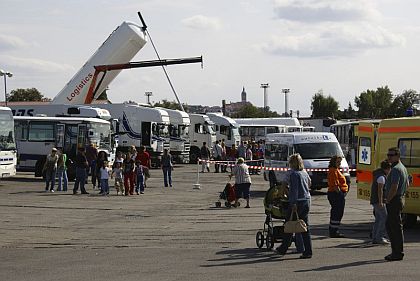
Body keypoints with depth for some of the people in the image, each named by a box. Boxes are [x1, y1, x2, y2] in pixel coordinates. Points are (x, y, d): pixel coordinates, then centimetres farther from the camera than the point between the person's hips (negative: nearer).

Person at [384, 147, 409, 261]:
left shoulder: (395, 169, -18)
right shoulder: (403, 168, 16)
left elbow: (394, 188, -25)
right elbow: (407, 184, 28)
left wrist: (388, 200, -14)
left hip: (394, 201, -11)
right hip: (399, 199, 11)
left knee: (396, 227, -6)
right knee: (389, 226, 17)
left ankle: (398, 253, -2)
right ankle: (396, 251, 20)